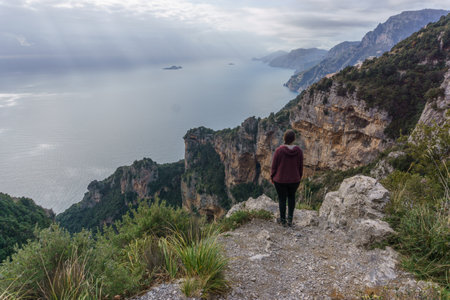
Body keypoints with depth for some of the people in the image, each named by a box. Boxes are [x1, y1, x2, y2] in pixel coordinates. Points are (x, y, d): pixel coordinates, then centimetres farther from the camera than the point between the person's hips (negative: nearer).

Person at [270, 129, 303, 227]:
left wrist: (272, 177, 5)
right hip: (294, 179, 2)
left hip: (280, 180, -2)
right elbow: (300, 167, -2)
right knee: (291, 197, 26)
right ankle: (290, 218, 21)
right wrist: (299, 178, 14)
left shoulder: (279, 150, -18)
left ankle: (283, 220, 29)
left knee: (282, 199, 15)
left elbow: (274, 166, -11)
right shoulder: (299, 150, -10)